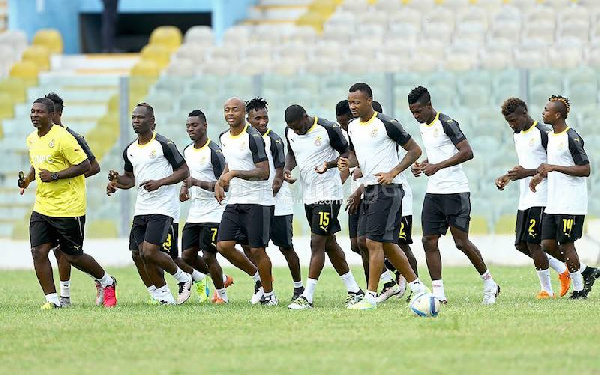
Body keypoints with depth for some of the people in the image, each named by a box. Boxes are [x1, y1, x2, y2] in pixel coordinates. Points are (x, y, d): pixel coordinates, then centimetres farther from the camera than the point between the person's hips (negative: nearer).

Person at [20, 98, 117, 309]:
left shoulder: (62, 138, -16)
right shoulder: (32, 139, 10)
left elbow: (84, 165, -17)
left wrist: (55, 176, -21)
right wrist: (28, 179, 7)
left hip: (68, 209, -7)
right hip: (42, 208, 7)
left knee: (73, 256, 3)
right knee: (38, 252, -6)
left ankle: (106, 282, 27)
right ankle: (52, 299, 1)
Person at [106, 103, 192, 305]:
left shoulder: (163, 145, -9)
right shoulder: (130, 150, 13)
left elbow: (184, 171, -7)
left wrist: (159, 183, -19)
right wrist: (116, 180, 4)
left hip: (163, 208, -8)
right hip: (141, 210, 8)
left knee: (150, 252, -18)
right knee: (138, 255, 0)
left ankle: (183, 278, 7)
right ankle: (164, 297, 11)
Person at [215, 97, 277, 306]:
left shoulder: (253, 137, -13)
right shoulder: (224, 138, 11)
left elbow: (264, 172, -18)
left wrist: (235, 174, -24)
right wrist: (220, 182, 11)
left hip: (257, 201, -7)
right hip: (234, 201, 7)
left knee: (256, 249, -5)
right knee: (223, 245, -2)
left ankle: (269, 293, 11)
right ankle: (257, 276, 19)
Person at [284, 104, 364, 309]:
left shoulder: (328, 129, -15)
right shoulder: (290, 132, 4)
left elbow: (347, 153, -6)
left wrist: (330, 164, -24)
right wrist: (287, 168, 0)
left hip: (328, 194, -8)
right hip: (308, 195, 8)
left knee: (317, 243, -10)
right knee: (329, 243, 12)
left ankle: (307, 297, -12)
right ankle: (354, 290, 22)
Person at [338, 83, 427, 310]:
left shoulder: (387, 125, -13)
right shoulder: (353, 127, 10)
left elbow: (415, 150, -8)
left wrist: (393, 173, -17)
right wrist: (348, 162, 2)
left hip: (388, 189, -9)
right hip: (369, 189, 9)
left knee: (374, 242, -11)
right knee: (387, 244, 12)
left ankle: (371, 297, -7)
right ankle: (417, 286, 23)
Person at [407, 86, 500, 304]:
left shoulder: (446, 124, -13)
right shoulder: (424, 128, 14)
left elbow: (467, 152, -20)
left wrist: (437, 166, -24)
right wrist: (421, 165, 9)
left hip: (455, 191, -8)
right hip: (433, 193, 8)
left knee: (461, 241, -6)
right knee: (429, 241, -2)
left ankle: (489, 283, 11)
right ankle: (438, 293, 0)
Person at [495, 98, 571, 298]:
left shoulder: (543, 134, -13)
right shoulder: (517, 135, 15)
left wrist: (527, 173, -21)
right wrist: (507, 177, 9)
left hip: (541, 198, -9)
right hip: (525, 200, 9)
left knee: (533, 244, -11)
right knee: (522, 245, 7)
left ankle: (546, 290, 1)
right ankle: (562, 270, 20)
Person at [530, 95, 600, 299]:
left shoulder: (572, 138, -14)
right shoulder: (551, 137, 15)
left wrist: (554, 167, -21)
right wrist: (540, 176, 8)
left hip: (571, 203, -9)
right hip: (553, 203, 9)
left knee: (566, 244, -5)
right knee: (548, 244, 5)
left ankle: (578, 289, 9)